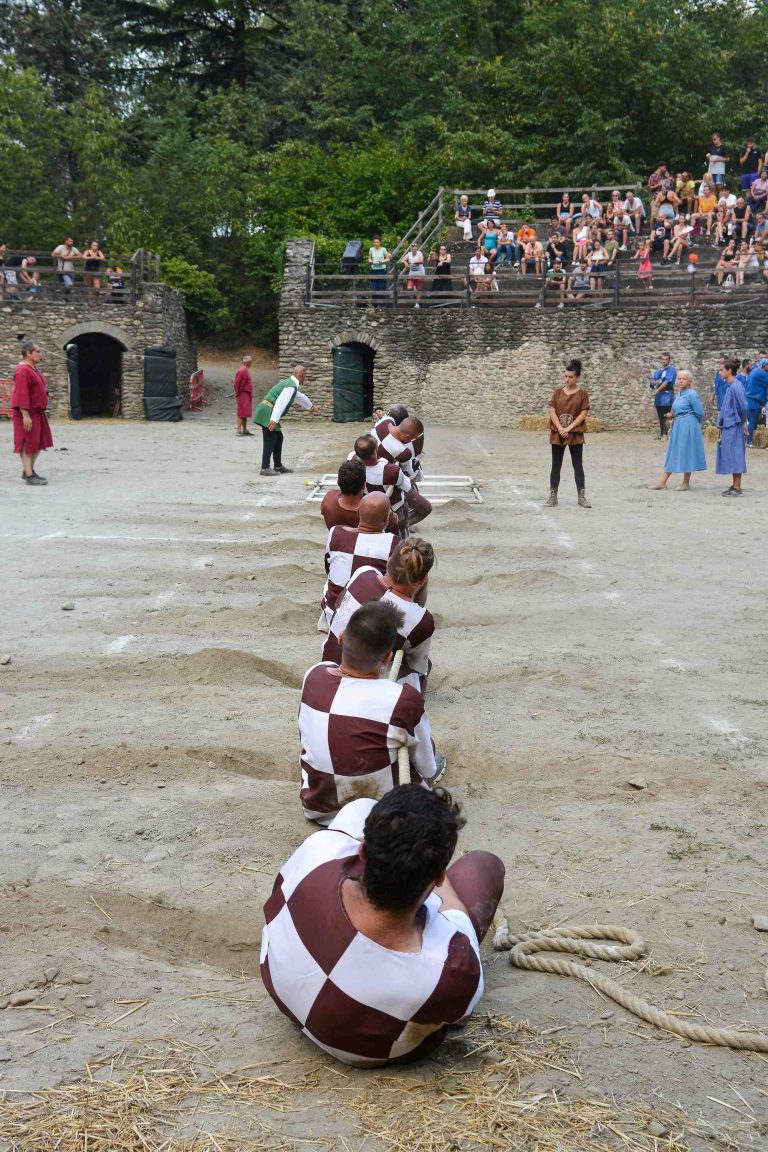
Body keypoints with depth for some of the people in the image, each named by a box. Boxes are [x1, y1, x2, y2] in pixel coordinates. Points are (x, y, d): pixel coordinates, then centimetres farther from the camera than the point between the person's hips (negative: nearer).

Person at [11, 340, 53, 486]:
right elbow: (21, 395, -23)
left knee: (40, 442, 14)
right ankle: (29, 476, -3)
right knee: (28, 444, -6)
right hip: (27, 413, -10)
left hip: (37, 413, 10)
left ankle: (29, 471, 25)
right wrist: (26, 415, -26)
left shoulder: (34, 369, 14)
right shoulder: (22, 370, -17)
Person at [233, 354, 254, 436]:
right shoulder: (242, 371, -17)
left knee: (245, 414, 13)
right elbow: (237, 383, -19)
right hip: (243, 395, -10)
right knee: (242, 413, -8)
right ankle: (239, 430, -7)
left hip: (247, 395, 10)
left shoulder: (246, 371, 14)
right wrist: (238, 393, -10)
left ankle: (245, 430, 19)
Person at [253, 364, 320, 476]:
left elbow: (300, 397, 37)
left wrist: (311, 406, 52)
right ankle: (265, 468, -9)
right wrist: (274, 420, -30)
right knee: (270, 440, -9)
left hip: (266, 412, 10)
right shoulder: (291, 386, -14)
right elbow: (280, 403, -24)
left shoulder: (289, 383, 19)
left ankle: (278, 466, 23)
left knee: (278, 437, 16)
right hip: (267, 412, -10)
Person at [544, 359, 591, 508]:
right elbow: (552, 411, -2)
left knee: (578, 465, 2)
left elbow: (584, 413, -8)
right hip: (557, 433, 2)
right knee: (556, 465, 4)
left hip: (575, 434, -2)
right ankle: (553, 497, 9)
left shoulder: (582, 393, -2)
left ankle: (582, 497, 7)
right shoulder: (557, 392, 4)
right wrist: (560, 428, -14)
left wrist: (569, 428, -15)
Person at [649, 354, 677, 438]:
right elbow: (652, 380, 12)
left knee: (666, 417, -9)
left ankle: (665, 434, -9)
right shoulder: (658, 370, 17)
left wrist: (657, 390, -18)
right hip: (658, 396, 7)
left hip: (667, 395, -7)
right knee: (660, 417, 10)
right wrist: (656, 382, -12)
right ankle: (661, 434, 16)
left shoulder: (672, 370, -4)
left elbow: (667, 382, -15)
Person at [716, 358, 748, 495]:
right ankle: (734, 485, 20)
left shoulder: (735, 386, -17)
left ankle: (737, 488, 0)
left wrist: (743, 423, -7)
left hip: (734, 427, -9)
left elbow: (742, 406, -19)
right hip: (728, 426, 9)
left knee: (734, 455, -5)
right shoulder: (730, 386, 11)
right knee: (730, 455, 13)